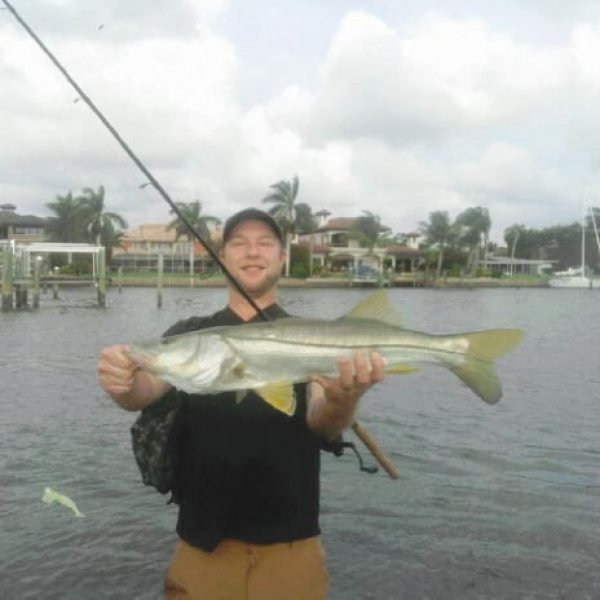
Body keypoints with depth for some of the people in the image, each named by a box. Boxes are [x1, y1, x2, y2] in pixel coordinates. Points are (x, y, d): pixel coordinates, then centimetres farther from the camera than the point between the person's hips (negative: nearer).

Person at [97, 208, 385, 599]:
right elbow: (147, 390, -13)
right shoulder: (188, 334, 3)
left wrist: (342, 400, -40)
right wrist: (124, 384, -36)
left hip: (290, 545, -1)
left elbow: (323, 424, -17)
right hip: (203, 545, 1)